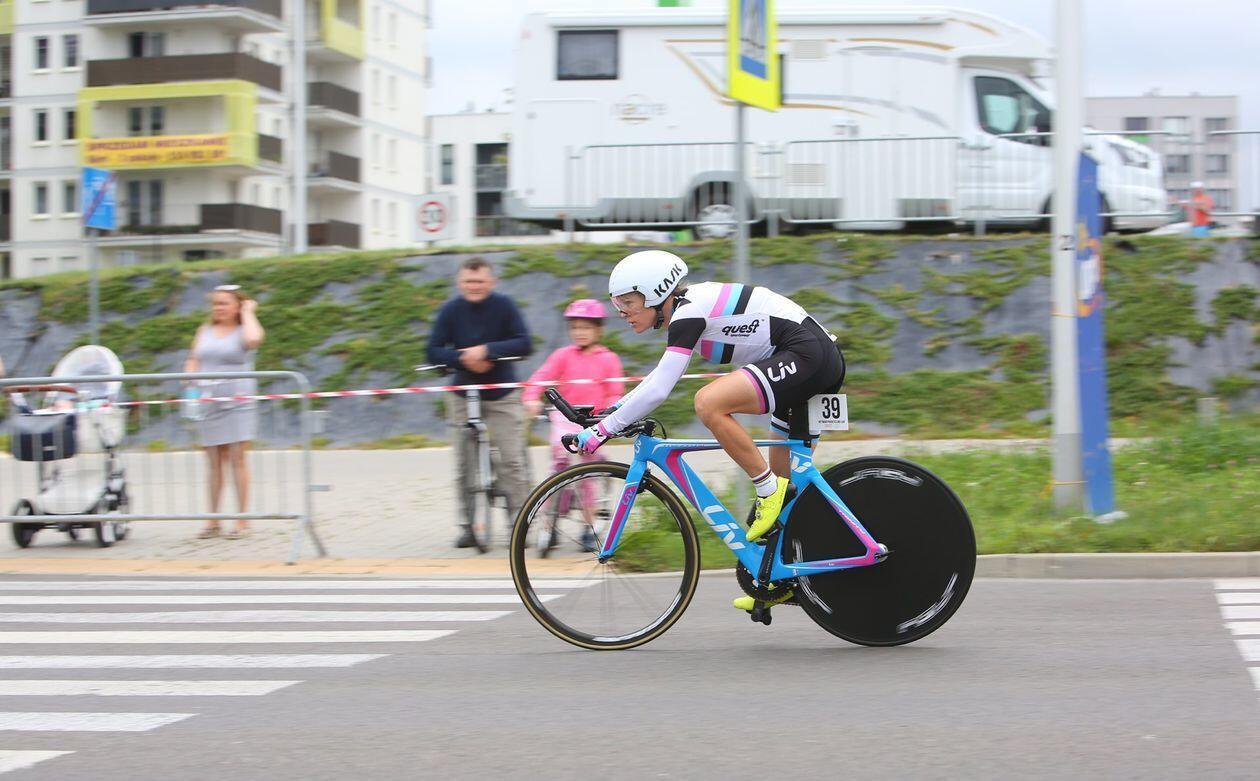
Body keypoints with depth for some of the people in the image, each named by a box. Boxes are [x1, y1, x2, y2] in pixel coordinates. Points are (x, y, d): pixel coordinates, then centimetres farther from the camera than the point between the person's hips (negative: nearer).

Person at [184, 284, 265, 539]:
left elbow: (253, 339, -23)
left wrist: (248, 313, -8)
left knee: (237, 460, -5)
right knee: (214, 462, 6)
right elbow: (193, 361, 16)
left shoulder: (243, 330, 0)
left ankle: (242, 520, -2)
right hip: (208, 402, 4)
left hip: (237, 402, -4)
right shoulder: (205, 331, 15)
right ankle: (212, 521, 10)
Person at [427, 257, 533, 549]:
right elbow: (434, 352, -6)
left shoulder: (504, 306, -9)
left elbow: (524, 344, -15)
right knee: (464, 466, 2)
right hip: (464, 396, 2)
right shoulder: (451, 310, -6)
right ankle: (468, 527, 11)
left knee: (511, 462, -8)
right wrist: (463, 358, -23)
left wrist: (487, 350, -26)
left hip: (502, 395, -2)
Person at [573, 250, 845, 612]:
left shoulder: (689, 313, -14)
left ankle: (769, 488, -13)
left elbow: (657, 390, -21)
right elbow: (661, 374, 29)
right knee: (782, 479, 15)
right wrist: (616, 407, 23)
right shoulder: (689, 305, 14)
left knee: (708, 403, -26)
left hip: (806, 355, -11)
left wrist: (603, 429, -16)